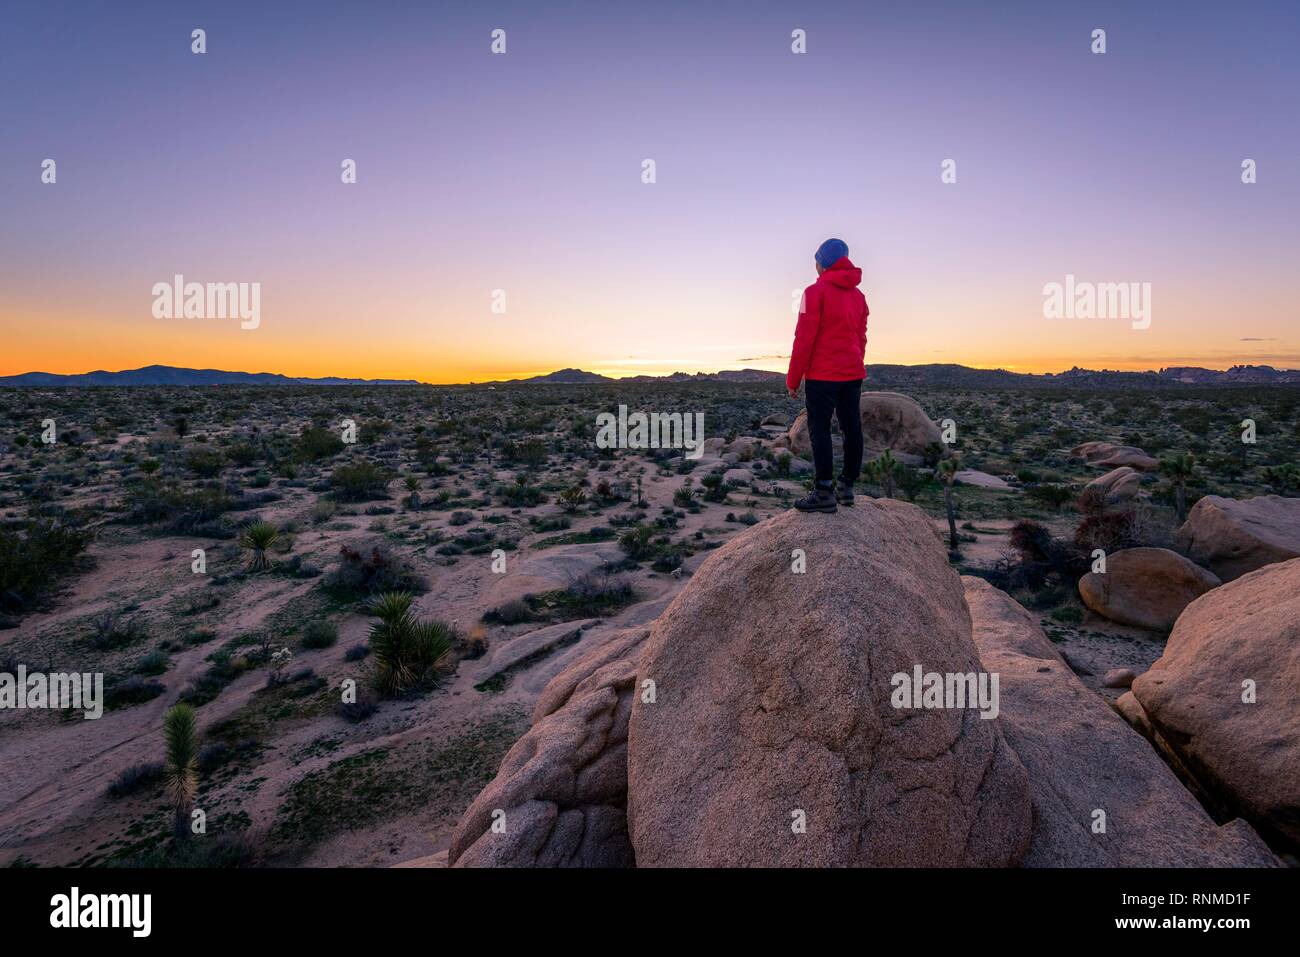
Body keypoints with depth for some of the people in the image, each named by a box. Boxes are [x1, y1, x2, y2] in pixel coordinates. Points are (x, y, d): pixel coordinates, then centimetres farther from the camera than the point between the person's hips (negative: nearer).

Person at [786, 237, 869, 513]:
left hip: (822, 375, -7)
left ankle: (824, 492, -6)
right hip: (853, 374, 7)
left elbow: (804, 338, -11)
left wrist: (793, 379, -7)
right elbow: (861, 338, 18)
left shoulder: (816, 291, -8)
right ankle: (847, 486, 17)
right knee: (851, 428, 9)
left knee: (819, 429, -5)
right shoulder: (858, 295, 15)